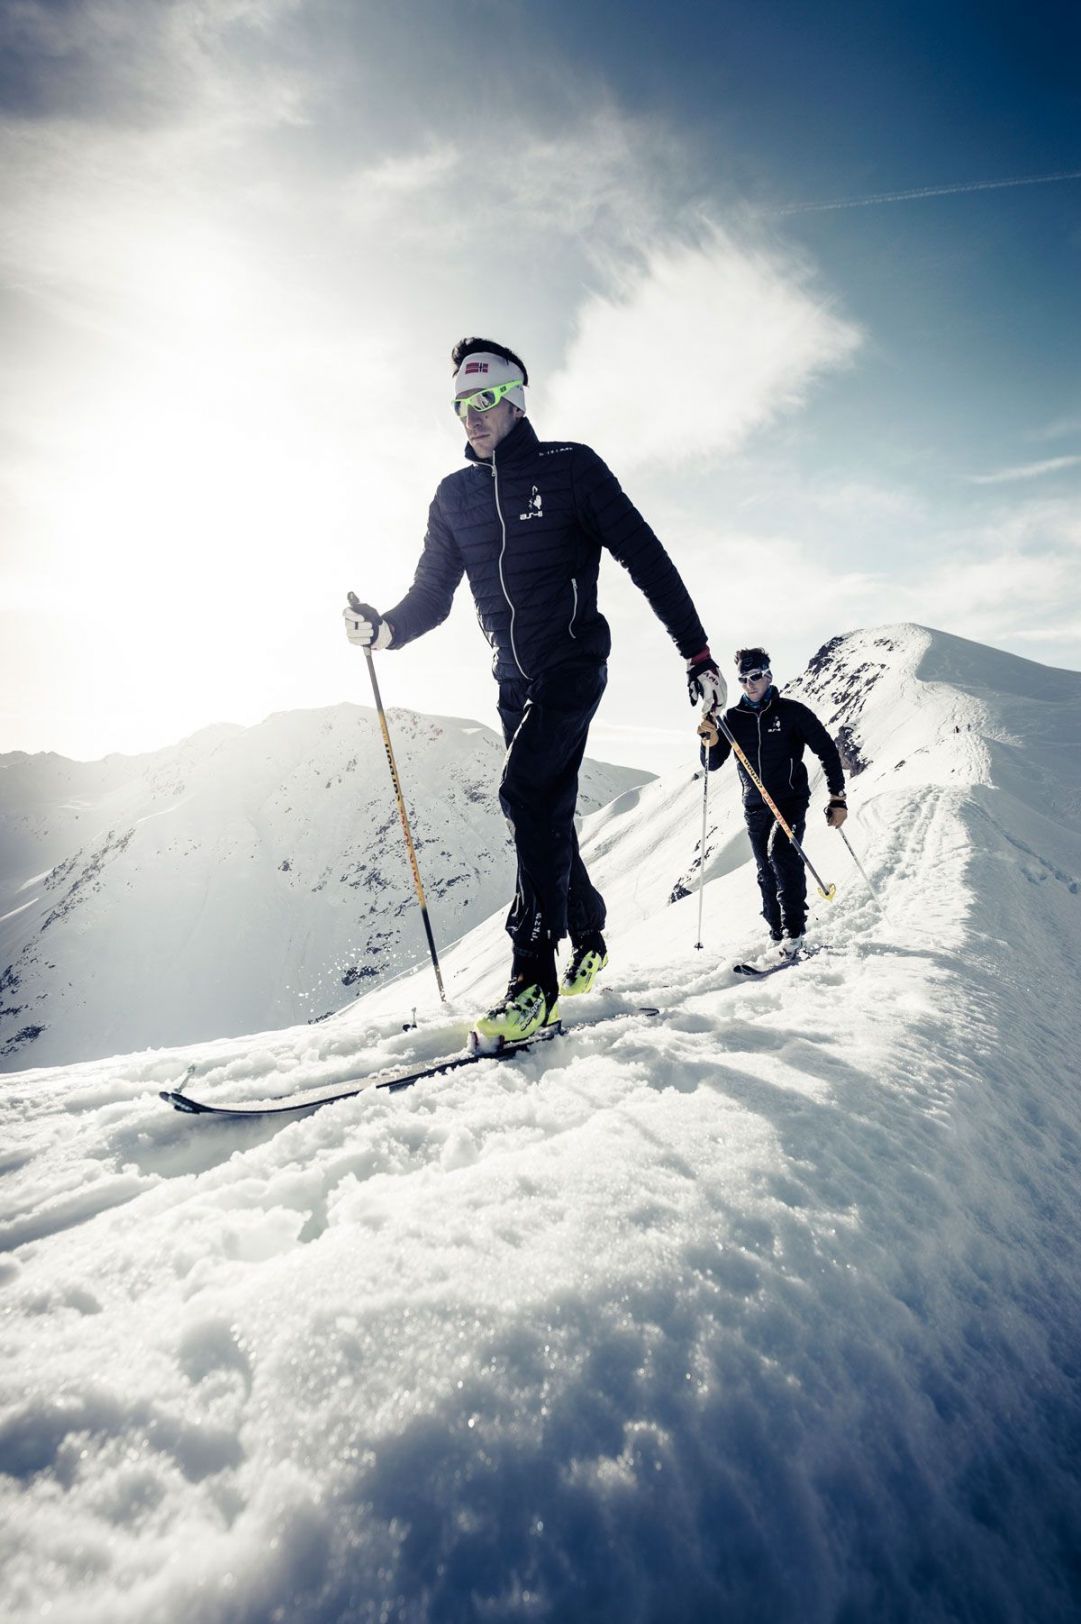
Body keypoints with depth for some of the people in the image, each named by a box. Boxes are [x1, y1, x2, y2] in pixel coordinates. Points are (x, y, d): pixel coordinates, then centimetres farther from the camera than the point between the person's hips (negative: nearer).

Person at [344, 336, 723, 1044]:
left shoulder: (569, 467, -1)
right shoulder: (455, 495, 13)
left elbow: (646, 559, -3)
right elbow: (431, 595, 13)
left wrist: (697, 653, -8)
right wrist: (385, 628, -10)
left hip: (574, 661, -5)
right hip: (514, 678, 6)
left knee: (527, 790, -23)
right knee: (547, 813, 8)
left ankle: (535, 979, -20)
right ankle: (588, 942, 29)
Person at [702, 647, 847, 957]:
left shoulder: (791, 712, -6)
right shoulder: (733, 718, 3)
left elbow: (827, 751, -3)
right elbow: (712, 764, 2)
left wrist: (837, 799, -6)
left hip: (791, 800, -4)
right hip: (755, 807, 4)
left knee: (780, 850, -28)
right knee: (767, 875, 10)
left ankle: (794, 928, -20)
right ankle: (778, 936, 24)